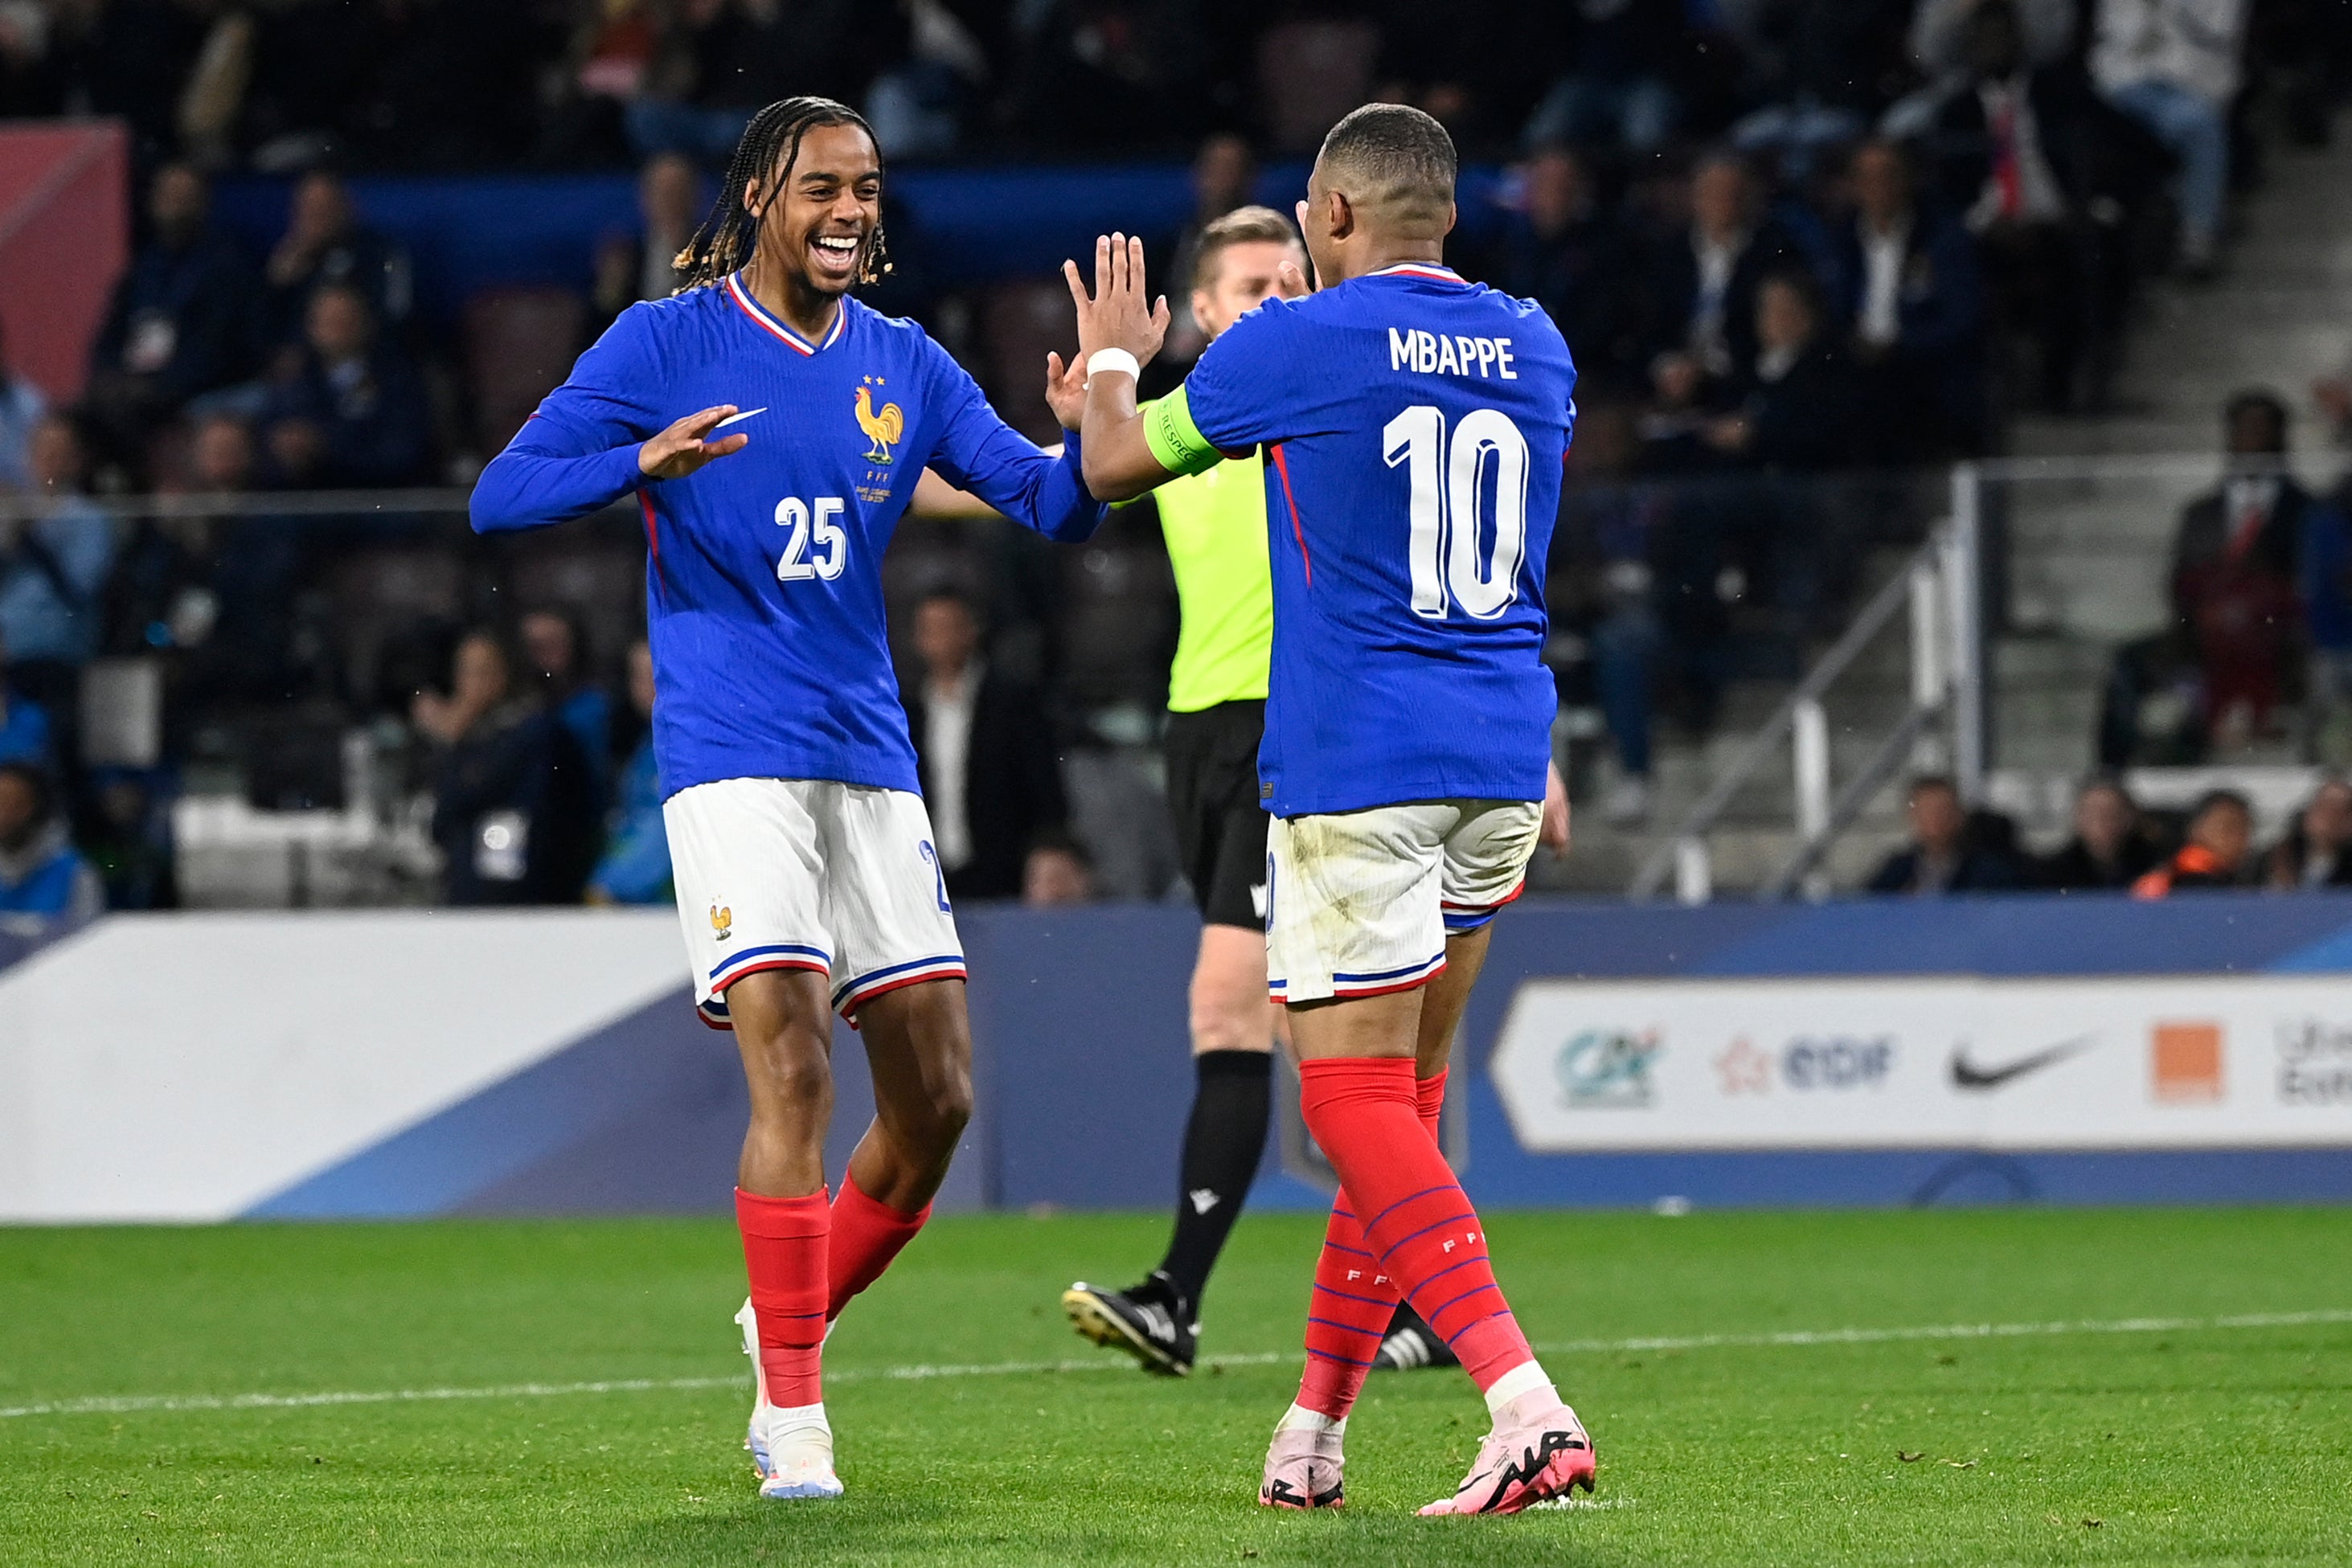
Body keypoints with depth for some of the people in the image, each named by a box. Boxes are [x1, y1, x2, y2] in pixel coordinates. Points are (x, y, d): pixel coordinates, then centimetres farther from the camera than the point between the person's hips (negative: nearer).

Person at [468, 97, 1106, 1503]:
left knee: (938, 1100, 2)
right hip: (733, 763, -5)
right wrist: (645, 462, -25)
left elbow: (1054, 509, 7)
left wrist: (1083, 437, -16)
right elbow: (501, 499, -7)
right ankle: (794, 1410, -9)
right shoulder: (666, 343, -1)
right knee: (794, 1072, -17)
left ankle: (796, 1322, 25)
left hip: (872, 766, 5)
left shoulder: (902, 365, 11)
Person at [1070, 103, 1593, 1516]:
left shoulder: (1301, 344, -7)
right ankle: (1313, 1436, 20)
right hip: (1503, 762, 6)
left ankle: (1529, 1408, -25)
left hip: (1355, 765, -6)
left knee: (1361, 1103, -8)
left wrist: (1113, 358, 28)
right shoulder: (1532, 345, 9)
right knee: (1407, 1094, 14)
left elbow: (1117, 465, 7)